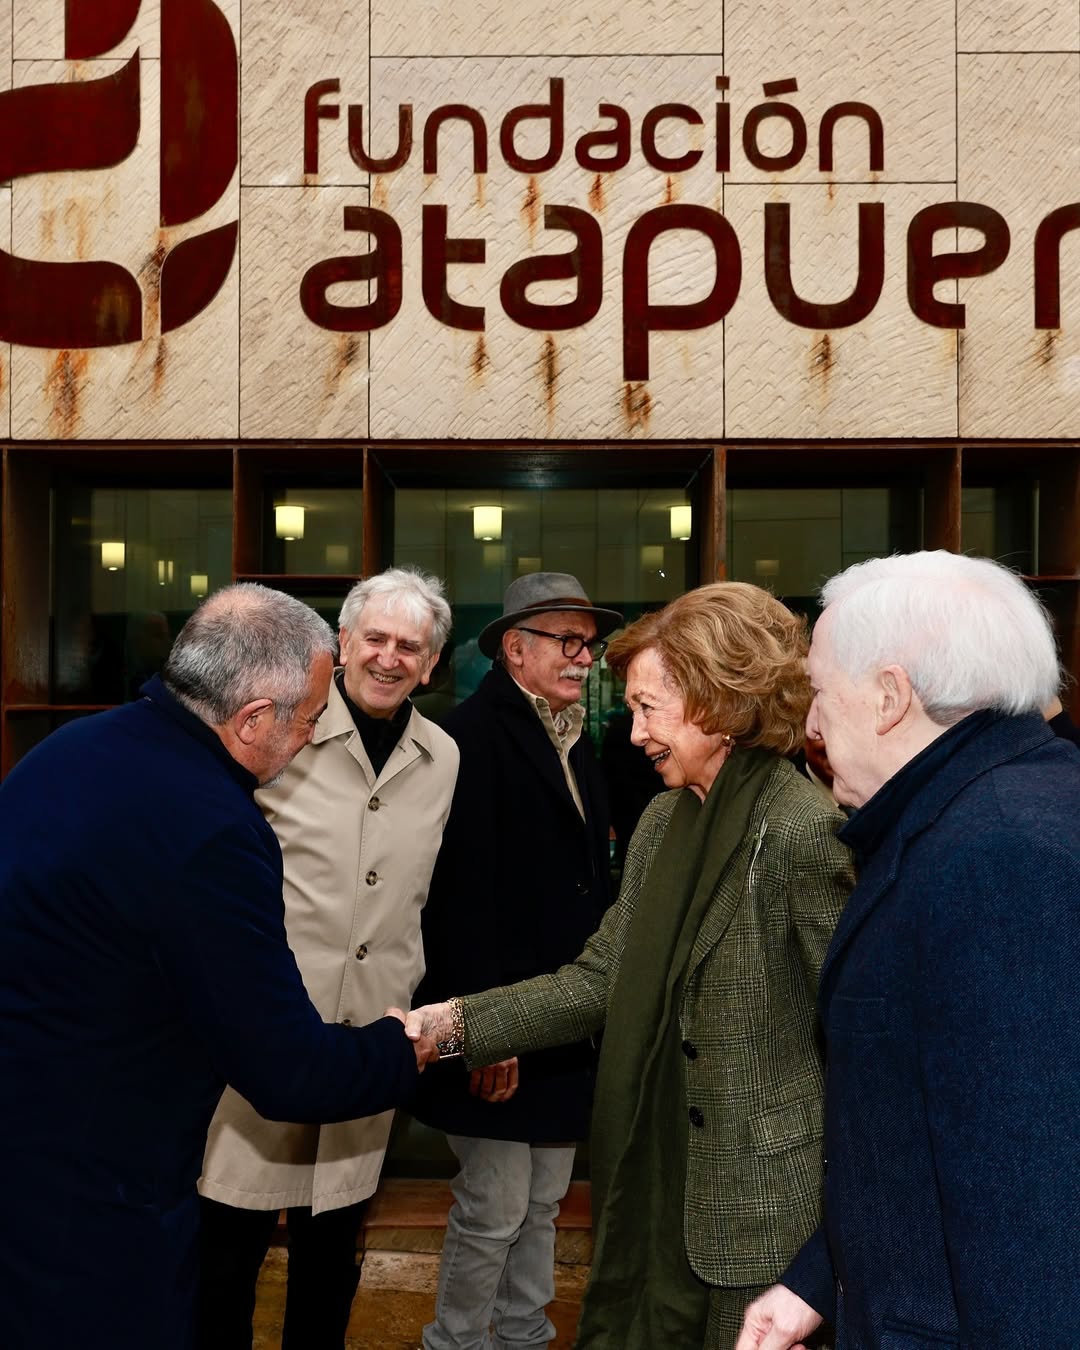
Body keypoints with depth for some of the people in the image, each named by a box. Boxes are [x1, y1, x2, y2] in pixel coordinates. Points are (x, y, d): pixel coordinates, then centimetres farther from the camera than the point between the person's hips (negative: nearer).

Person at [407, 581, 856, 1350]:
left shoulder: (806, 832, -19)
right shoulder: (665, 820, 6)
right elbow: (600, 981, 6)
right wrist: (450, 1024, -2)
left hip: (765, 1205, -7)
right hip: (660, 1186, 7)